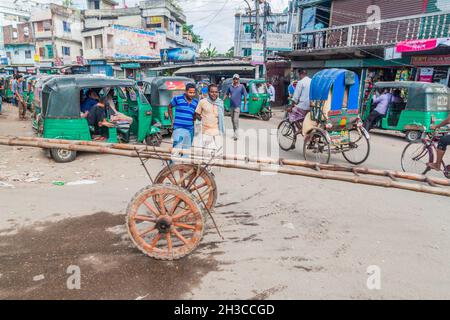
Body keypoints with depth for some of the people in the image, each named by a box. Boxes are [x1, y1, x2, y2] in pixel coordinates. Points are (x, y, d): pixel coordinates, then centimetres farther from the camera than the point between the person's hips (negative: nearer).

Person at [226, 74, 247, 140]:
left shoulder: (241, 86, -5)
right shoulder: (230, 87, 5)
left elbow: (245, 96, -2)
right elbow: (226, 94, 16)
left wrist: (245, 105, -2)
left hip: (237, 106, -5)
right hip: (231, 105, 5)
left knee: (236, 120, -13)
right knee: (232, 120, 14)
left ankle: (235, 135, -10)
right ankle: (235, 132, 29)